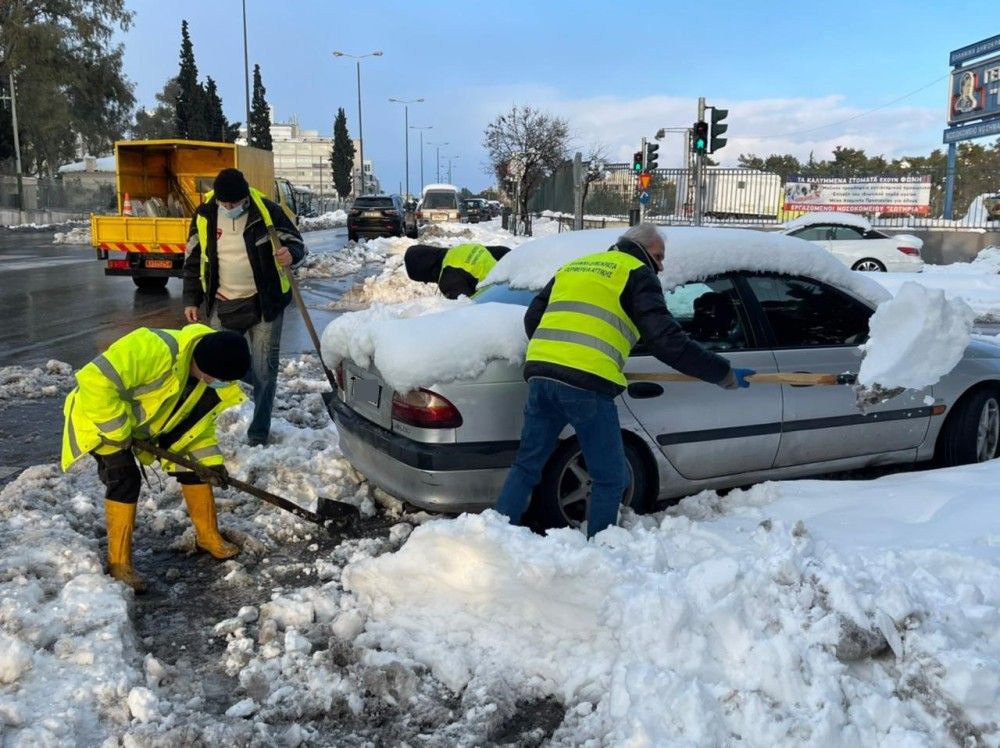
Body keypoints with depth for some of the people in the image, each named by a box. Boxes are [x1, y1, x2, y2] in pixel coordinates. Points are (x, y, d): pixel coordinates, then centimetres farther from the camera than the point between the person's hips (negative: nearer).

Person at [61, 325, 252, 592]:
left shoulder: (214, 382, -14)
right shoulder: (157, 350, -42)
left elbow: (200, 420, 3)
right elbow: (96, 380, -44)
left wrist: (210, 459, -8)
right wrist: (117, 431, -34)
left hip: (152, 421, 8)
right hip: (103, 417, -7)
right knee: (125, 479, -19)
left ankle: (208, 536, 21)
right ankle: (118, 563, -5)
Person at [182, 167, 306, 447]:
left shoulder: (267, 211, -11)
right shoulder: (204, 215, -2)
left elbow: (296, 241, 0)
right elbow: (193, 261, 8)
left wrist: (291, 254, -24)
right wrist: (191, 300, 5)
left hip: (264, 303, -3)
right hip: (222, 305, 4)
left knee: (264, 371, -1)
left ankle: (258, 434, 11)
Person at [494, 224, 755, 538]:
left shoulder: (573, 266, 27)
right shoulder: (637, 274, 7)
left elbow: (533, 318, 25)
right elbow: (665, 340, -3)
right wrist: (725, 374, 2)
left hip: (540, 373, 6)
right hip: (586, 384, -6)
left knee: (527, 466, 17)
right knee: (610, 479, 9)